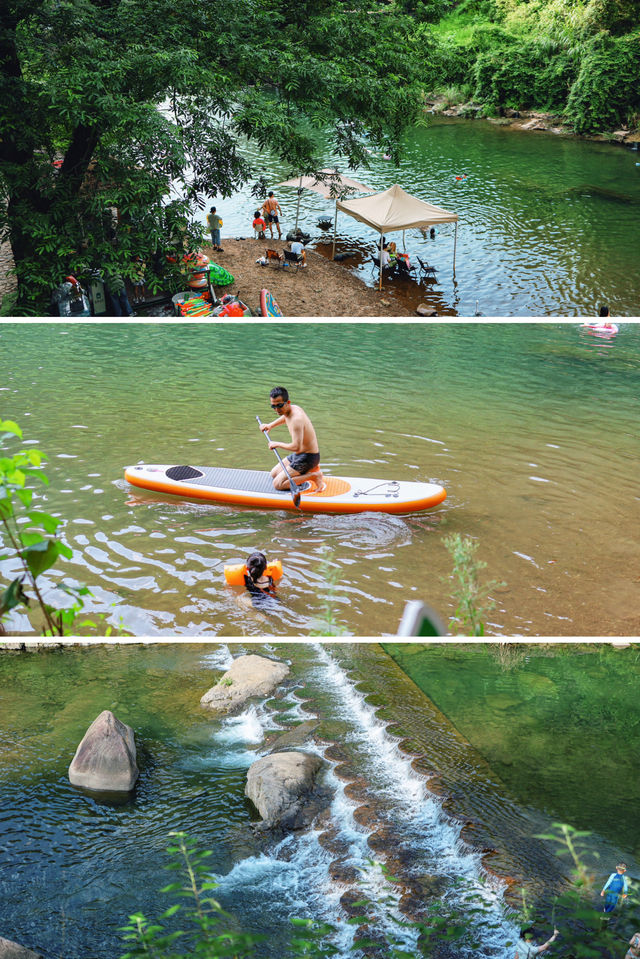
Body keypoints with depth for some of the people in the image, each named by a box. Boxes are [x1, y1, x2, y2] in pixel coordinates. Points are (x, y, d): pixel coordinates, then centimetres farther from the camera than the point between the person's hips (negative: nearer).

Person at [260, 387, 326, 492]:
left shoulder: (297, 419, -28)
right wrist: (270, 425, 19)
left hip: (307, 457, -10)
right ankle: (309, 470, 15)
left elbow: (296, 447, -33)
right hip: (298, 455, 10)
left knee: (278, 484, -12)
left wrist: (277, 444, -18)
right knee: (274, 474, 20)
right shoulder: (292, 409, 2)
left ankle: (313, 475, -9)